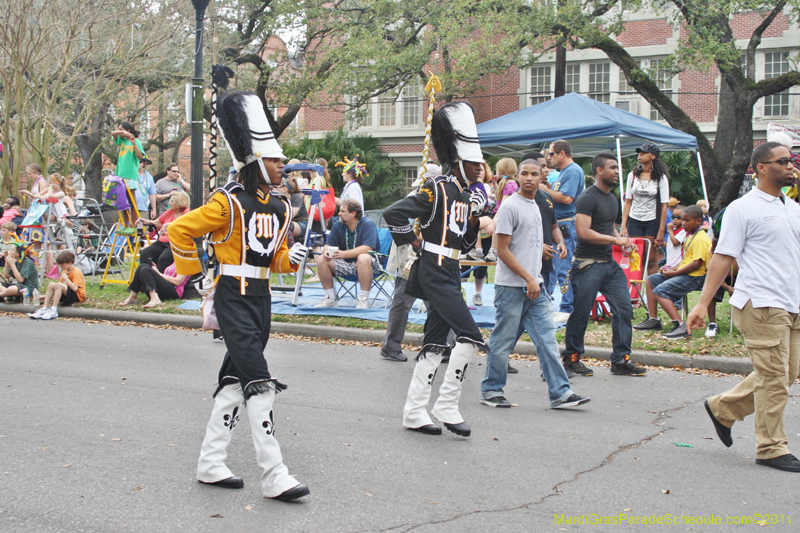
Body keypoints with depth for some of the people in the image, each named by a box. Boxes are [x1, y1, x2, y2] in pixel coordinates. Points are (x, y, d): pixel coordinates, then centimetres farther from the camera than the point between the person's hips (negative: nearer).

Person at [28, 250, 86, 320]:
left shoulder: (76, 272, -13)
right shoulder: (64, 271, 14)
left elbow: (75, 288, -25)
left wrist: (66, 278, -21)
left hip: (78, 296, -9)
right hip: (67, 295, 9)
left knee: (58, 285, -30)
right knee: (51, 284, -10)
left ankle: (54, 310, -33)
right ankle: (44, 308, -19)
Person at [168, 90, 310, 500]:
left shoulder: (280, 207, 11)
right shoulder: (229, 202, -12)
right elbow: (180, 230, -8)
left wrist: (291, 258, -4)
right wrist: (192, 272, -3)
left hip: (262, 298, 8)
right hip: (233, 297, -8)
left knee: (235, 379, 13)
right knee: (259, 381, -12)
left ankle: (211, 463, 24)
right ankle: (274, 476, -9)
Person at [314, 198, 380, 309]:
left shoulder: (368, 224, -14)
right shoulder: (338, 225, 4)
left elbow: (367, 248, -27)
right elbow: (329, 245, 2)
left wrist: (344, 254, -38)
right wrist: (326, 251, -25)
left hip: (371, 265, -5)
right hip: (346, 264, 5)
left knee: (363, 258, -39)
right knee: (322, 260, -15)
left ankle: (364, 300, -30)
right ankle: (330, 298, -6)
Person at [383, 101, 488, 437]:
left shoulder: (465, 196, 14)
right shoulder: (438, 189, -12)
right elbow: (393, 213, -17)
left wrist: (474, 221, 2)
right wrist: (412, 241, -6)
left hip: (450, 273, 9)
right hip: (435, 273, -9)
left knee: (436, 343, 10)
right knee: (470, 336, -14)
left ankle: (414, 412, 16)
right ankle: (446, 404, -4)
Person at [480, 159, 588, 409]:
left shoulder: (535, 206, 16)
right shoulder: (510, 206, -10)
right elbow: (502, 250, -13)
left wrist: (535, 280, 14)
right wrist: (528, 279, -15)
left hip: (535, 286, 8)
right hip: (511, 286, -8)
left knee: (547, 339, 3)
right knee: (502, 341, 1)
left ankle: (560, 392, 4)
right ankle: (490, 390, 15)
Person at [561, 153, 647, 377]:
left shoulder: (612, 199, 17)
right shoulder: (588, 198, -12)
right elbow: (584, 232, -21)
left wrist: (621, 240, 9)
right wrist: (615, 240, -17)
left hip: (610, 264, 8)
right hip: (588, 264, -8)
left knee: (624, 308, 1)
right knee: (580, 313, -1)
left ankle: (621, 359, 8)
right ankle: (571, 357, 14)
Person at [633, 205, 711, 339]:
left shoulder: (700, 239, -18)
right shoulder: (691, 236, 16)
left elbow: (697, 264, -25)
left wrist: (674, 273, -20)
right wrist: (672, 269, 4)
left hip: (693, 277, -11)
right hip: (683, 272, 11)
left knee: (659, 291, -24)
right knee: (651, 280, 16)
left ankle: (681, 326, -32)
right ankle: (652, 319, 12)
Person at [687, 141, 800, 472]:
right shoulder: (742, 209, -5)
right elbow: (723, 257, -8)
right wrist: (703, 304, -13)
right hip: (761, 304, -8)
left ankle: (722, 408, 27)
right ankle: (771, 448, 7)